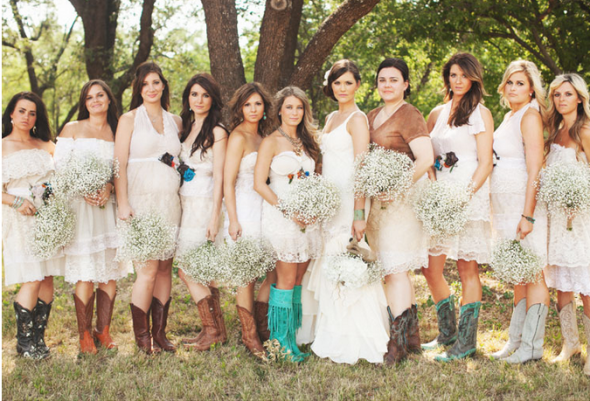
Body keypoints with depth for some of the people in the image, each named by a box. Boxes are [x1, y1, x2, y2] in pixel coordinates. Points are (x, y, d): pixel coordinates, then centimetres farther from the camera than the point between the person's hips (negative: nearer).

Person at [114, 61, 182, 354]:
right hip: (141, 201, -4)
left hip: (169, 202, 4)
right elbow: (119, 164, -3)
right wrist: (123, 203, -12)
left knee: (165, 267, 4)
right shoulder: (130, 119, 3)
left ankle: (160, 334, 13)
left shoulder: (175, 122, 15)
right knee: (148, 269, -9)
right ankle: (142, 338, 3)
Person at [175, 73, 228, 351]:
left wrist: (214, 218, -15)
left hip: (203, 206, -7)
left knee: (188, 270, -7)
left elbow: (219, 178, -11)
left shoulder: (217, 133, -7)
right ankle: (217, 330, 14)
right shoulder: (185, 128, 15)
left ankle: (212, 330, 3)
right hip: (185, 205, 7)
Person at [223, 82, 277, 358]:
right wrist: (233, 220, -15)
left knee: (277, 268, 6)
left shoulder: (262, 137, 14)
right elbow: (228, 182, -11)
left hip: (263, 208, 7)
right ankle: (250, 336, 10)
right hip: (243, 209, -7)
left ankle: (260, 323, 23)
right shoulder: (238, 137, -7)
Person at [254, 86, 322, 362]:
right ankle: (282, 341, 1)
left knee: (299, 279, 6)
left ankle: (293, 337, 13)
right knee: (287, 280, -6)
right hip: (280, 216, -6)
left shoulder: (307, 142, 16)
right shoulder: (271, 142, -3)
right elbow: (259, 184, -9)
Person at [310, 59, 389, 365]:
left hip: (348, 200, -8)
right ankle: (336, 341, 17)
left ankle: (354, 344, 0)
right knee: (329, 267, 9)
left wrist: (359, 214, -19)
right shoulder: (331, 118, 18)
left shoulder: (357, 119, -8)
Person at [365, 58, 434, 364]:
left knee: (396, 271, -9)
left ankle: (396, 343, -5)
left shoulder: (409, 115, -8)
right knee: (396, 271, 12)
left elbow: (426, 159, -18)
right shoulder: (372, 116, 17)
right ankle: (412, 338, 22)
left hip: (401, 200, -8)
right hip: (377, 202, 8)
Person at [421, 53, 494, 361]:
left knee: (467, 267, -2)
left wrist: (467, 193, -18)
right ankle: (447, 332, 21)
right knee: (430, 267, 4)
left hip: (470, 196, -5)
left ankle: (467, 340, 7)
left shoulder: (480, 114, 1)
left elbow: (485, 163, -5)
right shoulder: (437, 113, 16)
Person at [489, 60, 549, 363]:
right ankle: (516, 339, 18)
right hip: (505, 205, 9)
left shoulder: (530, 115, -8)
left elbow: (534, 170, -15)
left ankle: (531, 345, 0)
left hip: (524, 202, -9)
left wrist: (528, 215, -20)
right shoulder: (509, 116, 19)